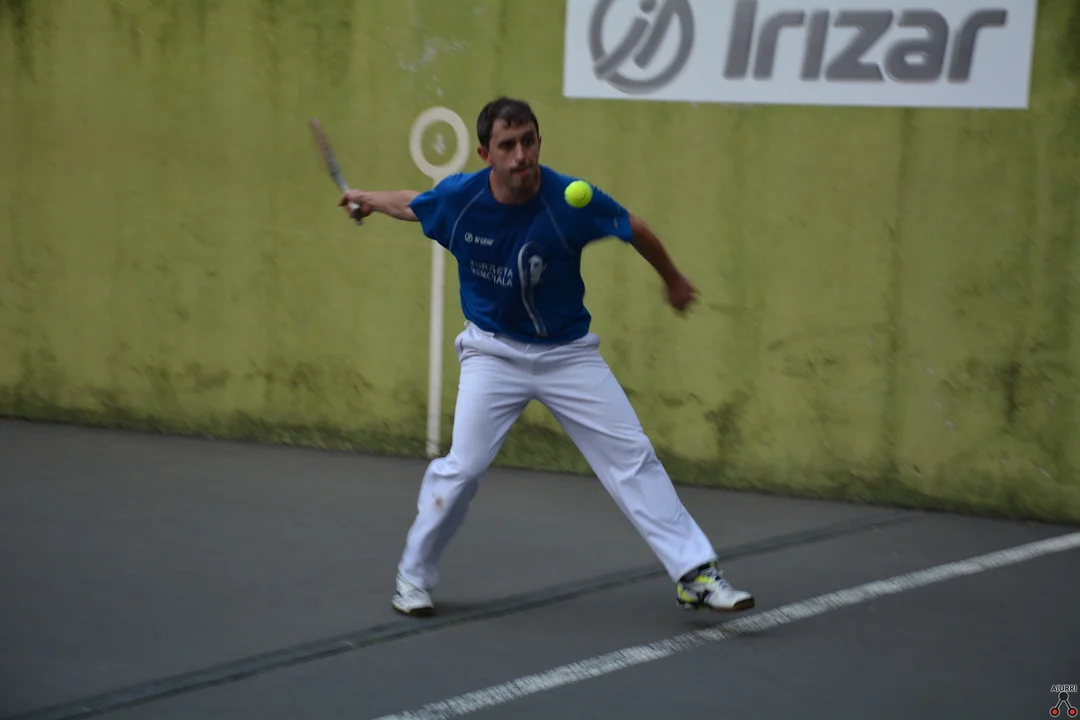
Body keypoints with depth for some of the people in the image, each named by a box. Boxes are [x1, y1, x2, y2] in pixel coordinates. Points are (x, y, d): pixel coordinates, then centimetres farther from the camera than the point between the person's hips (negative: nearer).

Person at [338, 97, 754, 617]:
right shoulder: (459, 198, -17)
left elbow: (635, 230, -2)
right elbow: (410, 203, 8)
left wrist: (673, 281, 14)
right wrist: (368, 199, 28)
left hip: (567, 353, 0)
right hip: (494, 352, 0)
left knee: (633, 457, -3)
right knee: (461, 468, -12)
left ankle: (694, 573, 2)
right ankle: (413, 576, 10)